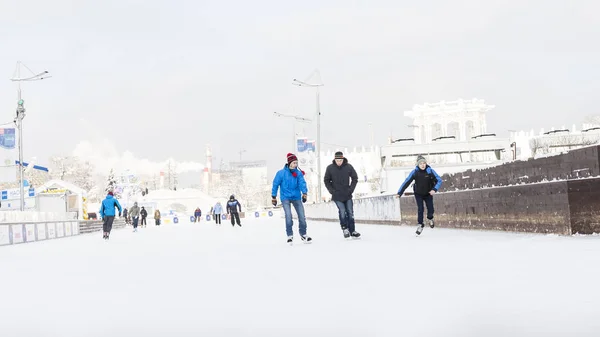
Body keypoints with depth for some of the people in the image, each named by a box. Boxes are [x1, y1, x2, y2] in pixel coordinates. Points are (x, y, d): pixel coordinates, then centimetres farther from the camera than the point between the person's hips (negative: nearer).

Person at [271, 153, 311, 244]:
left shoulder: (298, 173, -3)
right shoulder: (281, 173, -9)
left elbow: (302, 183, -12)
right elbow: (275, 184, -3)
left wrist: (304, 193, -28)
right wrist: (274, 197, -1)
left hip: (296, 197, 3)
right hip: (285, 197, -3)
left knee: (302, 216, 2)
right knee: (288, 216, -16)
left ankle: (303, 235, 22)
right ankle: (290, 236, 1)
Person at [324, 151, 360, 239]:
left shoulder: (348, 167, -5)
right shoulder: (330, 168, -6)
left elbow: (355, 178, 5)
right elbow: (326, 180, 4)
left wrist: (351, 189, -4)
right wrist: (332, 190, -5)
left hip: (347, 195, 2)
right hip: (337, 195, -1)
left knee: (350, 212, 3)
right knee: (342, 211, -12)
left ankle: (352, 231, 11)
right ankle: (345, 228, 6)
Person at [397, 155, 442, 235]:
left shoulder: (430, 171, -22)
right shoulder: (415, 172, -22)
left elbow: (439, 180, -16)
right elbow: (406, 182, -19)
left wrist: (434, 189, -32)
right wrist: (400, 193, -23)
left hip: (428, 194, 1)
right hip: (418, 194, -1)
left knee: (430, 209, -4)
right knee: (420, 209, -14)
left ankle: (430, 218, 30)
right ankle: (420, 225, 5)